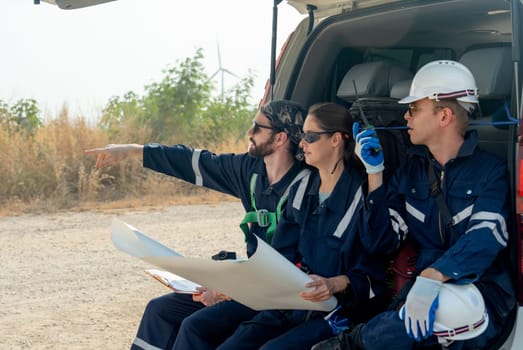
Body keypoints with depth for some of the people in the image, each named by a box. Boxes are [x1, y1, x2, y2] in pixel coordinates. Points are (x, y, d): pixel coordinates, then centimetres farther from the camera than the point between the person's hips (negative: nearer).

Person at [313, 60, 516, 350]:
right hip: (421, 292, 3)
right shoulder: (411, 171, 14)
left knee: (455, 306, -41)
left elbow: (485, 238, -19)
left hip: (480, 296, -3)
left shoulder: (489, 170, -2)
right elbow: (384, 239, 10)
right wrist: (374, 171, 2)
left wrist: (431, 278, -37)